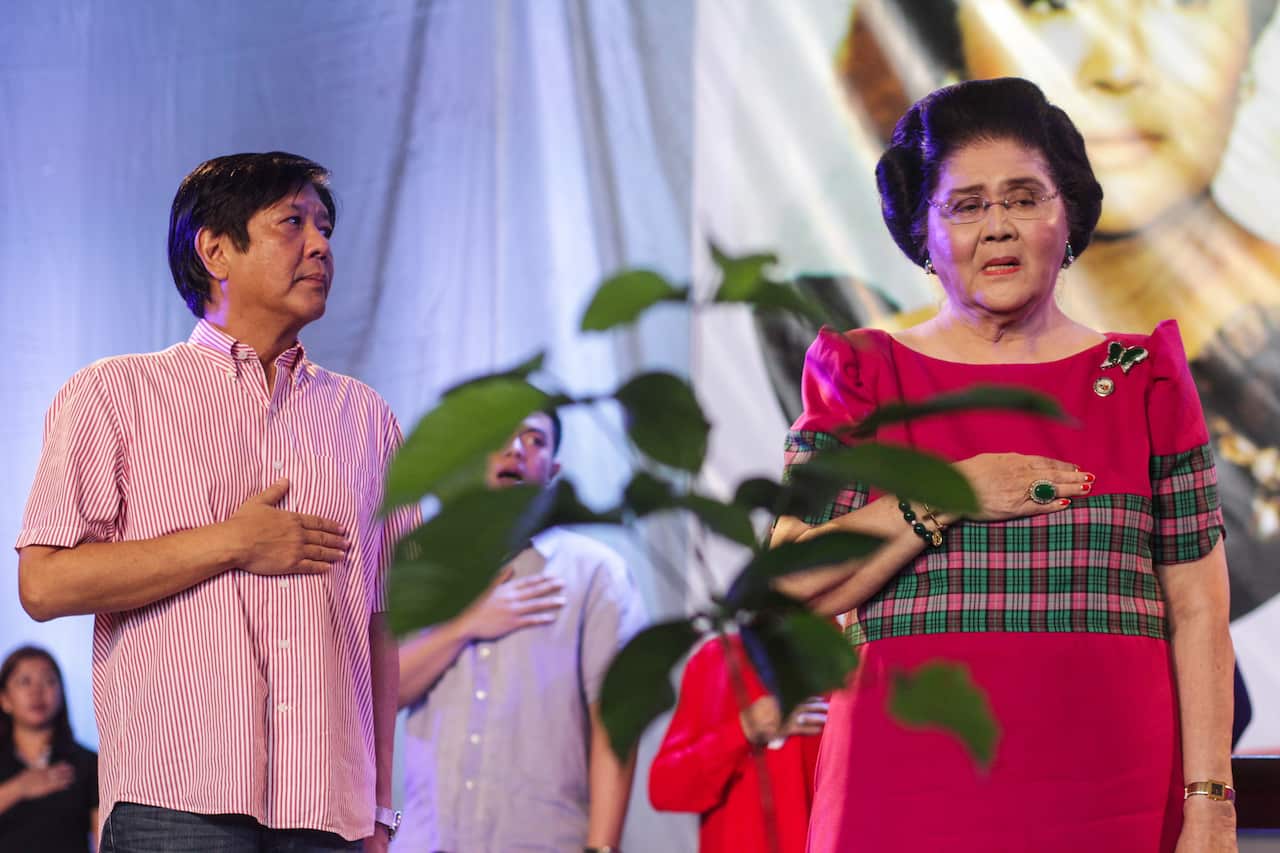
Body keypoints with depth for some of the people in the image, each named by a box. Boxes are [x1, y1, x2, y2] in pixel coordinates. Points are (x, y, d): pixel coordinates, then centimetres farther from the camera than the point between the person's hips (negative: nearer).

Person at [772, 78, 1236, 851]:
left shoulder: (1143, 379, 8)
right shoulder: (864, 376, 7)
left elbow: (1197, 612, 3)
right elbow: (790, 589, -3)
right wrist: (946, 499, -10)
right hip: (911, 784, 0)